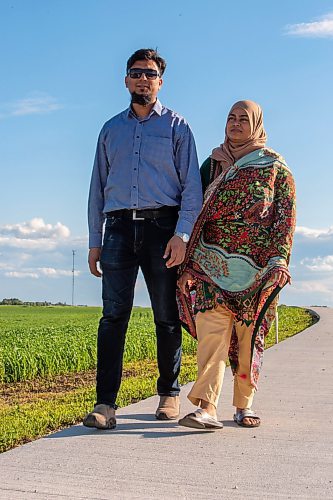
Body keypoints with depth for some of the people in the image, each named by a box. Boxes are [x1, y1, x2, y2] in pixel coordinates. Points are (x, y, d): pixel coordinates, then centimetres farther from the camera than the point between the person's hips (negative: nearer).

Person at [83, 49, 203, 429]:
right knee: (113, 315, -7)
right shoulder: (111, 129, 20)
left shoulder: (176, 126, 11)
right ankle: (105, 402, -8)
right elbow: (97, 187, 19)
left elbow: (191, 185, 2)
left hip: (163, 226, -2)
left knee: (167, 316, 3)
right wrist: (94, 242, 11)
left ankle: (169, 394, 17)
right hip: (119, 228, 2)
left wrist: (182, 234, -11)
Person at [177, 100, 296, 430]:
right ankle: (206, 407, -20)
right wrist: (189, 263, 9)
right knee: (212, 329, -13)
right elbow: (199, 212, 15)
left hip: (255, 267, -1)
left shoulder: (274, 167, 7)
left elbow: (286, 216, 1)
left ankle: (244, 405, 16)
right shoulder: (211, 164, 15)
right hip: (212, 263, 1)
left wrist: (279, 259, -11)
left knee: (249, 335, 3)